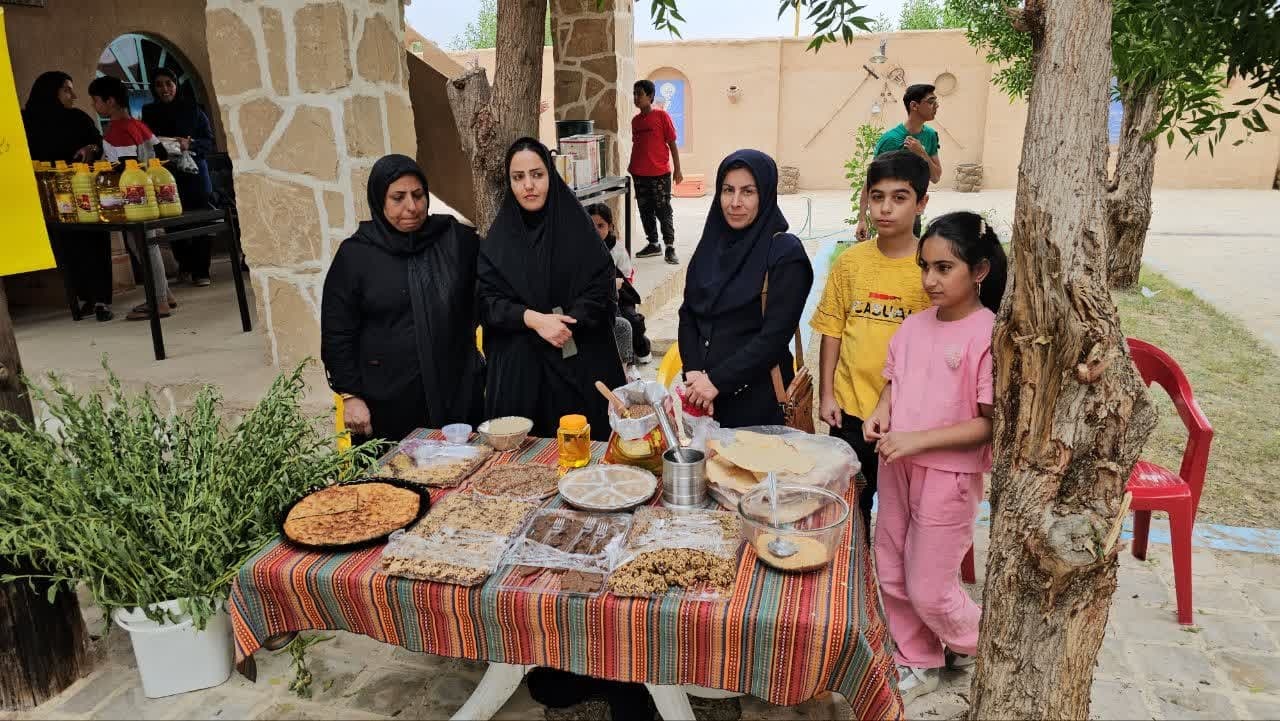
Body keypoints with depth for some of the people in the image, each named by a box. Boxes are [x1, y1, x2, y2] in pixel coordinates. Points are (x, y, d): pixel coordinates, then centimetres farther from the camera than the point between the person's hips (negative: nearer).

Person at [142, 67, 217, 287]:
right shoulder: (149, 112, 11)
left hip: (195, 172, -2)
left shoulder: (192, 108, 6)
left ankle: (200, 271, -2)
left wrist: (190, 144, -16)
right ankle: (185, 265, 19)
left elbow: (209, 141, 2)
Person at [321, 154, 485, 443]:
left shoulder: (459, 240, 2)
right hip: (388, 400, -1)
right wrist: (350, 395, -4)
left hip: (457, 390, 2)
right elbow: (336, 332, 1)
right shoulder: (355, 254, -1)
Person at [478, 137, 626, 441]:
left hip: (580, 363, -1)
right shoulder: (497, 239, 5)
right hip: (519, 367, 1)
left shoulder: (577, 228, 0)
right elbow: (488, 300, -1)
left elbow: (600, 291, -4)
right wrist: (533, 319, -17)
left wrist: (562, 324, -18)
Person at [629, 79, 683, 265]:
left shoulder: (661, 115, -5)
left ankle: (670, 248, 2)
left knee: (663, 211, -3)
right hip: (639, 174, 6)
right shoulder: (635, 120, 10)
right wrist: (631, 166, 15)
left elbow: (672, 144, -5)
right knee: (645, 211, 11)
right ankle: (653, 244, 22)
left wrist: (677, 170, -8)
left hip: (660, 173, -6)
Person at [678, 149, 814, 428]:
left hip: (757, 397, -5)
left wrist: (717, 381, -19)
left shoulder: (786, 253, -12)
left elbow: (775, 335, -17)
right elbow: (688, 314, 4)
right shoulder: (711, 244, 5)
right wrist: (693, 373, -11)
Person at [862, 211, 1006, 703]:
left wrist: (918, 439, -23)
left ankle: (976, 643, 39)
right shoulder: (915, 326, 1)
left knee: (928, 589, 7)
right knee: (891, 575, 16)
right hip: (897, 465, 6)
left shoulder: (990, 336, -17)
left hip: (949, 475, -6)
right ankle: (917, 664, 38)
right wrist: (881, 411, -7)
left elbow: (990, 423, -17)